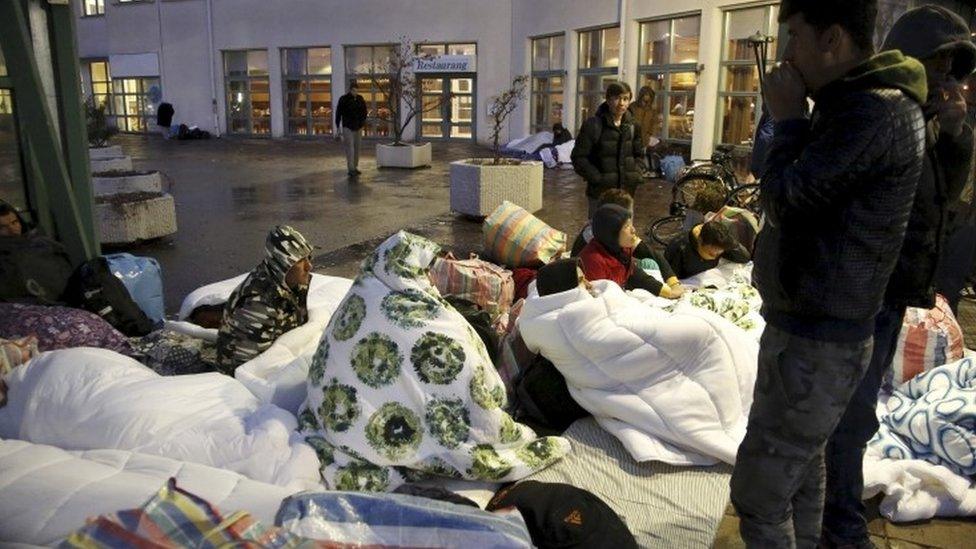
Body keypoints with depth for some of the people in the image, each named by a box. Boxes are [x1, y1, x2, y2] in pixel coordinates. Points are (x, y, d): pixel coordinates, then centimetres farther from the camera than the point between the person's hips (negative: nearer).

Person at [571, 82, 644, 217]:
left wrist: (635, 175, 6)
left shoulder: (632, 126, 8)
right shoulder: (593, 124, -7)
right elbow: (578, 157, -8)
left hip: (626, 192, 5)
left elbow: (638, 154, 22)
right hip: (600, 193, -5)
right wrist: (597, 178, -15)